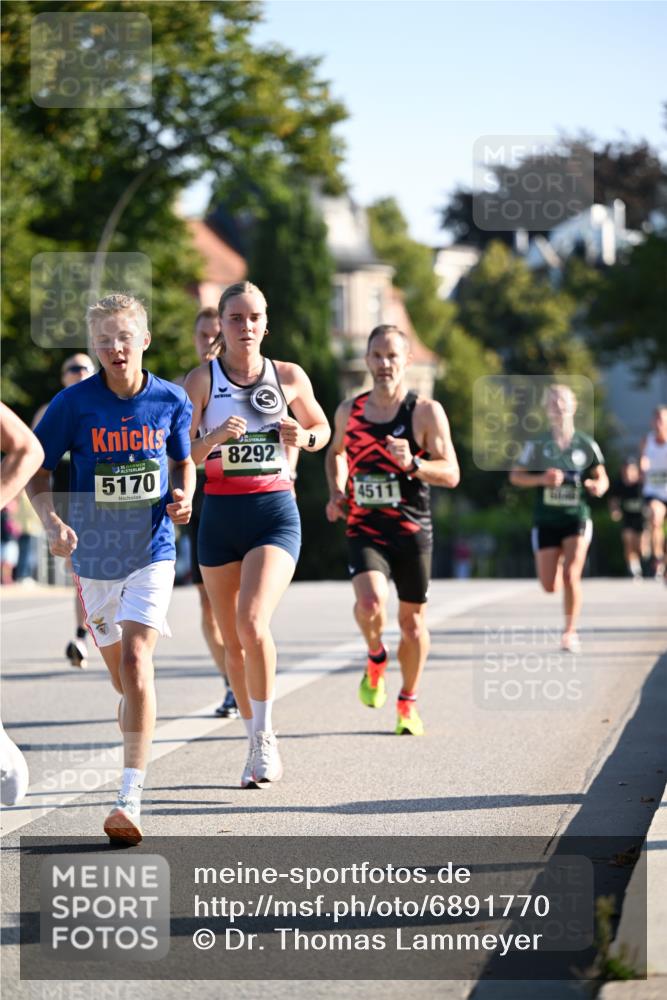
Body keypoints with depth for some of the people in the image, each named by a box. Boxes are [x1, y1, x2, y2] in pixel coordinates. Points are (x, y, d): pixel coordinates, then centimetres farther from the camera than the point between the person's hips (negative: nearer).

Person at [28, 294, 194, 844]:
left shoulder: (171, 400, -3)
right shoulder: (74, 403, -8)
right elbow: (36, 469, 0)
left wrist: (184, 498, -6)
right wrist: (52, 521, -16)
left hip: (152, 553, -1)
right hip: (94, 556, 2)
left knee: (135, 662, -19)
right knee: (123, 676, 14)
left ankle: (131, 798, -23)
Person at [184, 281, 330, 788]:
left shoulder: (289, 377, 4)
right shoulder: (202, 380, 0)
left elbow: (323, 429, 19)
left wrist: (304, 437, -3)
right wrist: (215, 438, -22)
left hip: (275, 512, -1)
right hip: (220, 514, 2)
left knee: (253, 623, -22)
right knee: (233, 640, 7)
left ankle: (265, 736, -7)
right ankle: (256, 742, 24)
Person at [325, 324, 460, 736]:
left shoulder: (426, 412, -6)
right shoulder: (349, 411, 5)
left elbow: (452, 474, -9)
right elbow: (336, 451, 27)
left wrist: (413, 464, -26)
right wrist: (337, 491, 10)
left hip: (412, 532, -1)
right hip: (364, 530, 1)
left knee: (412, 621, 8)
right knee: (371, 604, -23)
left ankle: (409, 703, 29)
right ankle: (376, 660, 10)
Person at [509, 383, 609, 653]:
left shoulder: (587, 444, 0)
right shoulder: (537, 445, -1)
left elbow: (601, 477, 9)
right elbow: (515, 476, 1)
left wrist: (598, 486, -15)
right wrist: (542, 479, -16)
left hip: (577, 519, -1)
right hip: (546, 521, 1)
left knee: (571, 576, -17)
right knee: (550, 586, 2)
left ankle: (570, 632, -3)